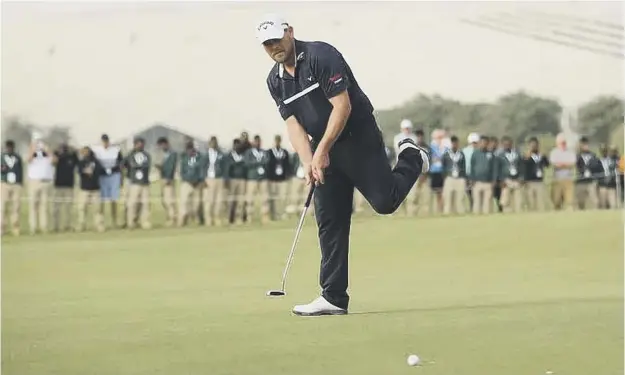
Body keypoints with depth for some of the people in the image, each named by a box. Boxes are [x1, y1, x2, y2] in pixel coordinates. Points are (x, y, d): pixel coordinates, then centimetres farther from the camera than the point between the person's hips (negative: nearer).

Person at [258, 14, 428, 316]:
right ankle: (334, 298, 1)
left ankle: (411, 159, 17)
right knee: (329, 222, 0)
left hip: (358, 138, -6)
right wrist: (308, 162, -12)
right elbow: (293, 123, 3)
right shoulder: (275, 81, 7)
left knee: (384, 200, -15)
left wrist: (322, 150, -19)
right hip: (324, 148, 6)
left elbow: (342, 106, -19)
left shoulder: (321, 56, -15)